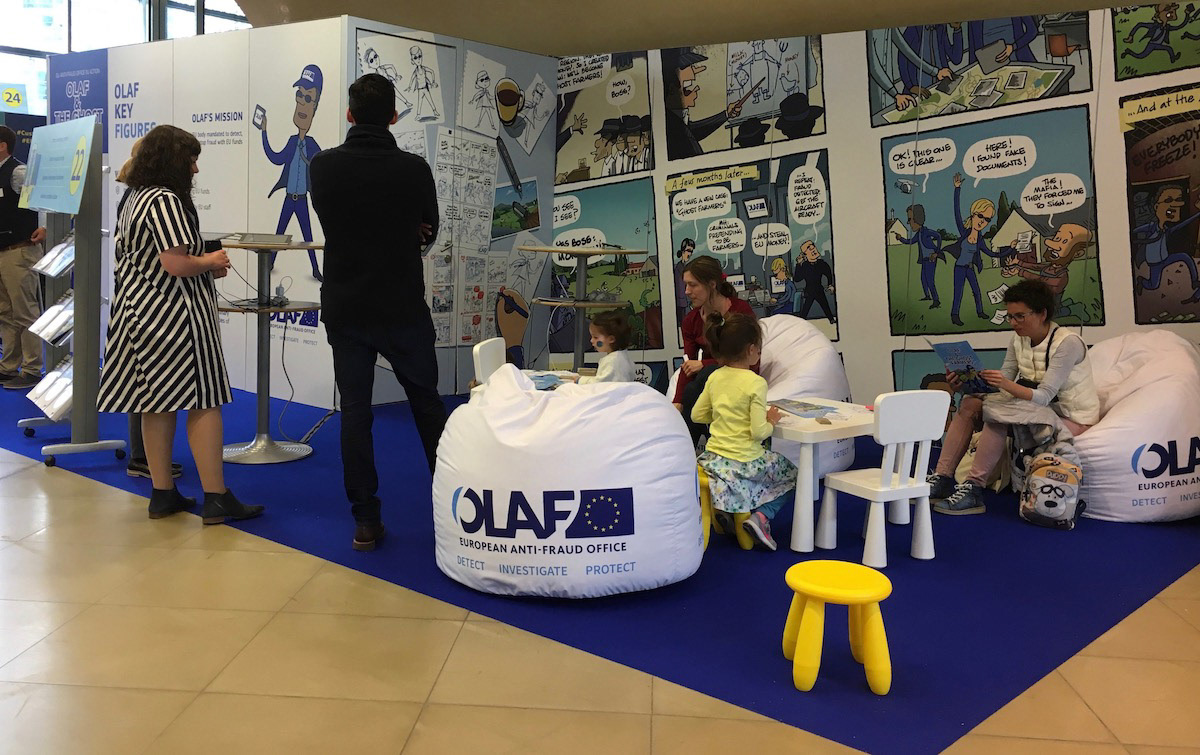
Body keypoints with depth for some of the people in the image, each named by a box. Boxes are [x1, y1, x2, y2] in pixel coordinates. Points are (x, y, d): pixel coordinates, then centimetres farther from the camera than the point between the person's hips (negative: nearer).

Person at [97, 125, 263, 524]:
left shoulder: (135, 199, 17)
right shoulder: (166, 201, -15)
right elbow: (176, 264, -24)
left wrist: (204, 266, 16)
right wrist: (211, 262, -5)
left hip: (140, 310, 10)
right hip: (173, 317, -10)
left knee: (157, 403, 11)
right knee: (204, 403, -5)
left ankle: (162, 494, 18)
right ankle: (216, 499, -1)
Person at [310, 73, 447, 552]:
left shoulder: (323, 167, -2)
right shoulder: (414, 170, -8)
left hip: (345, 310, 1)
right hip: (403, 310, -1)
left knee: (354, 412, 7)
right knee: (427, 406, 12)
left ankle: (366, 522, 9)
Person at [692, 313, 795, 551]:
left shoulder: (715, 378, 1)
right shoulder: (756, 383, -17)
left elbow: (697, 415, 9)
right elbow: (758, 432, -19)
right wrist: (771, 421, 1)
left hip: (713, 457, 6)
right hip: (745, 462, -6)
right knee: (790, 474, 21)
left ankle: (724, 508, 11)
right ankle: (762, 515, -2)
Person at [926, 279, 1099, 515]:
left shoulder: (1067, 343, -19)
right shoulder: (1019, 341, 3)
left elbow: (1045, 397, -26)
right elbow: (1002, 387, 0)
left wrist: (1010, 386, -43)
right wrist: (966, 384, -18)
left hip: (1072, 420, -7)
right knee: (970, 403, -12)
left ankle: (974, 489, -27)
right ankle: (942, 479, -14)